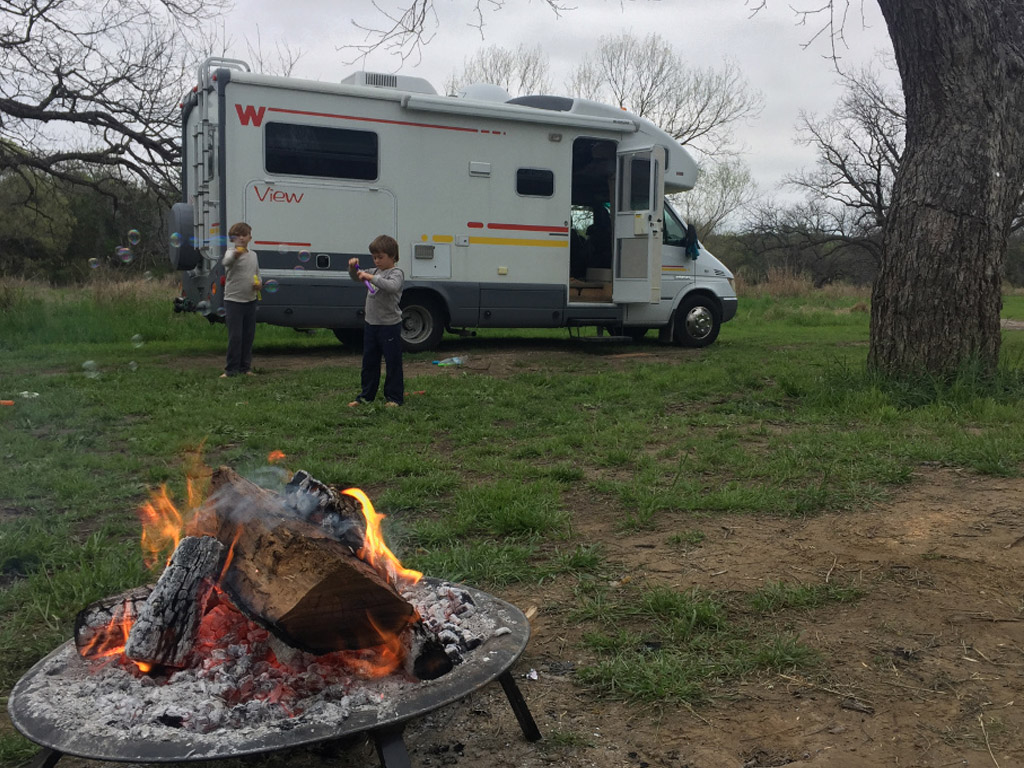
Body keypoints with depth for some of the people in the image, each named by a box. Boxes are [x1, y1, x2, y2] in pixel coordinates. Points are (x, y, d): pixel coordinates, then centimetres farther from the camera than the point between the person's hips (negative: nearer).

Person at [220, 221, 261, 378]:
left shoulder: (253, 255, 11)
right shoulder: (231, 252, -9)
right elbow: (226, 261, -33)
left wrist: (259, 283, -1)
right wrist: (235, 254, -55)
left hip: (250, 300, 6)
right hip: (233, 300, -6)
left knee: (249, 335, 10)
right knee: (235, 336, -6)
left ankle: (245, 367, 21)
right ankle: (231, 369, 2)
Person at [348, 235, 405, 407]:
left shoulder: (396, 273, -11)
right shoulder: (375, 271, 13)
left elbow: (392, 286, -32)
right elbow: (355, 277, 24)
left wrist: (371, 277, -33)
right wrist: (353, 267, 4)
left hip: (390, 325, -8)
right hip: (371, 324, 8)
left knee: (393, 362, 1)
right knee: (369, 362, 14)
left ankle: (394, 397, 10)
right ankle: (366, 396, 23)